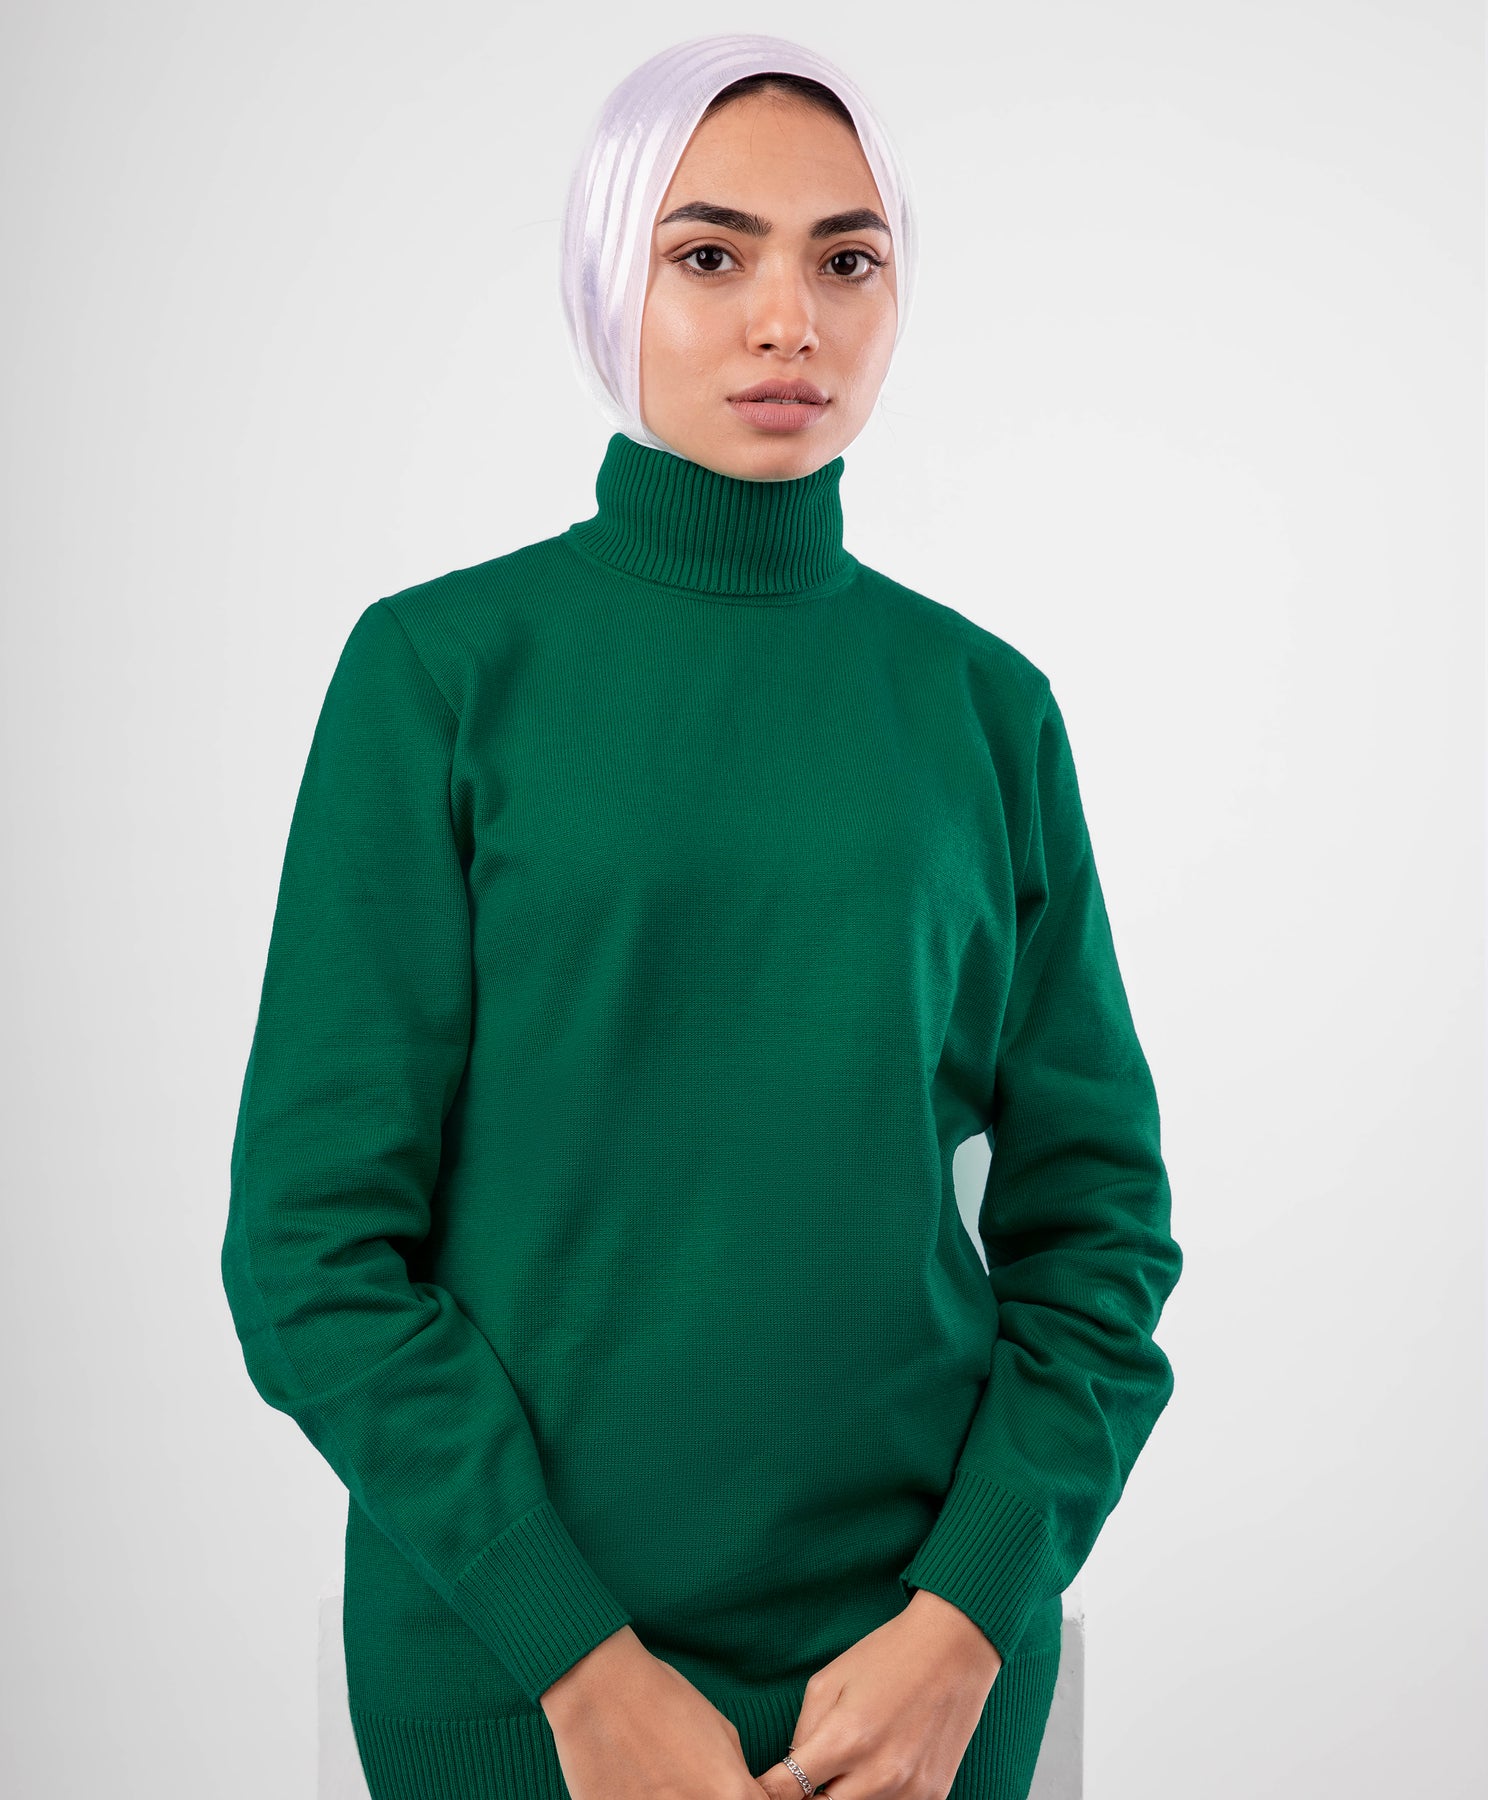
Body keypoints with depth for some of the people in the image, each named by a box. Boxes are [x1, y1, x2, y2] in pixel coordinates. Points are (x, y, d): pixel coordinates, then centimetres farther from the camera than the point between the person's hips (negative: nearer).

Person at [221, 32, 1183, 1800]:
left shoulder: (984, 704, 0)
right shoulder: (439, 668, -7)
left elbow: (1094, 1215, 2)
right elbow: (313, 1234, -9)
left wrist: (967, 1619, -10)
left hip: (927, 1625, 2)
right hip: (512, 1648, -2)